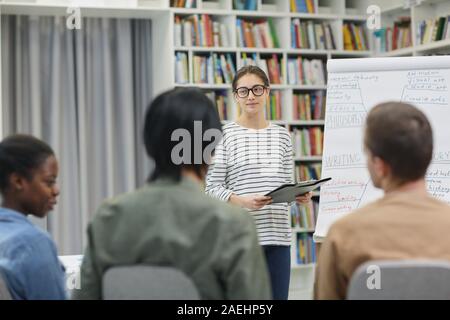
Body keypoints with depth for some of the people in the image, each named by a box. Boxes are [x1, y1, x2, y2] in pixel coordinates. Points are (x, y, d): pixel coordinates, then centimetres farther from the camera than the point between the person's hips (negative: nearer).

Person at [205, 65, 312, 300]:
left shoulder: (281, 135, 11)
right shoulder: (225, 134, -3)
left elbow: (288, 183, 15)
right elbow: (212, 188, -5)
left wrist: (300, 195, -6)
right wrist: (242, 201, -21)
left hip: (278, 235, 4)